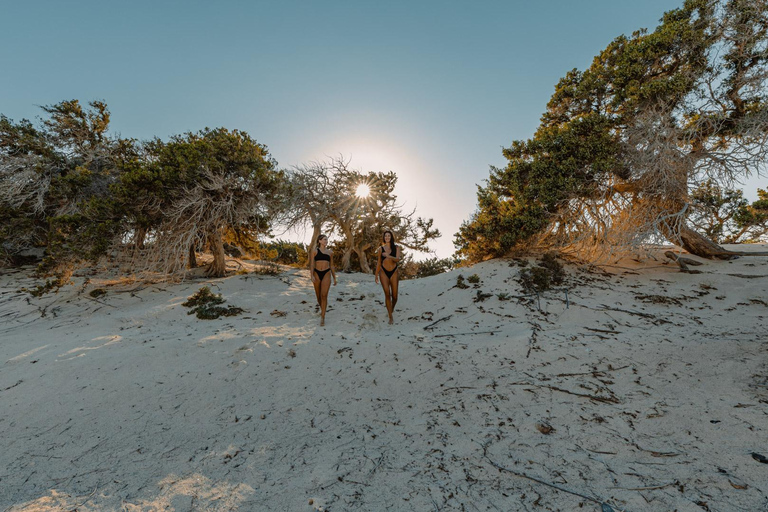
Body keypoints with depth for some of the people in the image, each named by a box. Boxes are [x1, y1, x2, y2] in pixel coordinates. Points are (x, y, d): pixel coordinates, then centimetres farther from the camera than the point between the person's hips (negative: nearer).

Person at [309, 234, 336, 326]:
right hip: (317, 274, 0)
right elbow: (312, 264, -4)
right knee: (318, 295, 13)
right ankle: (322, 309, 42)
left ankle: (322, 317, -7)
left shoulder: (330, 252, 8)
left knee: (324, 295, -13)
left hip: (326, 274, 0)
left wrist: (334, 278, 13)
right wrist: (312, 276, -16)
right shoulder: (314, 251, 2)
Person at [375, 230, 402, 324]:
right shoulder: (381, 249, 7)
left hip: (394, 272, 0)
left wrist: (389, 256, -31)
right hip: (384, 272, 0)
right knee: (387, 294, -11)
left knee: (394, 295, 2)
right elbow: (379, 263, 12)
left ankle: (392, 308, 35)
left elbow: (397, 259, -14)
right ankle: (390, 317, -4)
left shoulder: (396, 248, 3)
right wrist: (376, 275, 12)